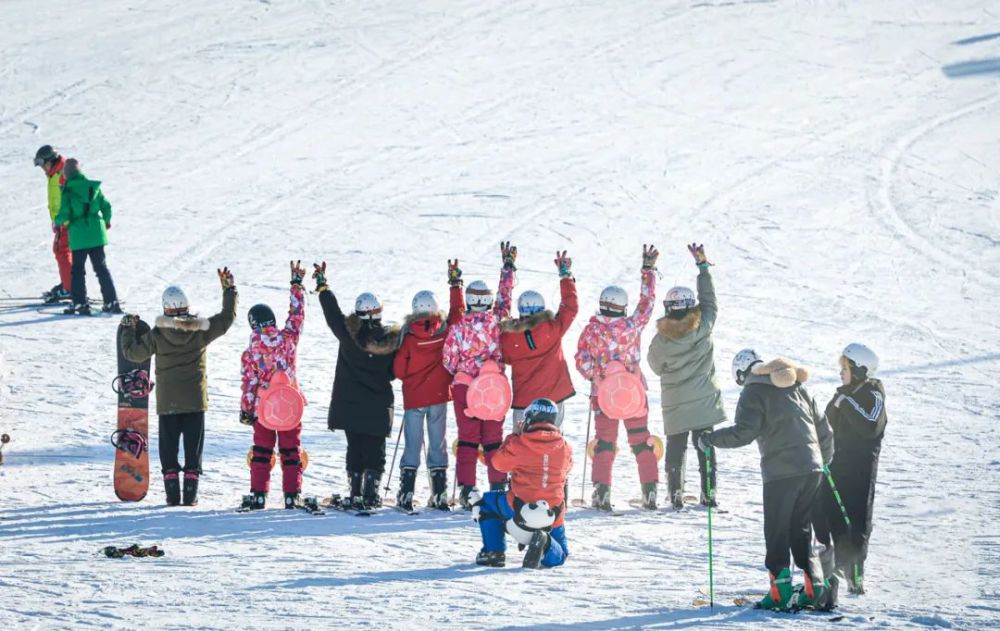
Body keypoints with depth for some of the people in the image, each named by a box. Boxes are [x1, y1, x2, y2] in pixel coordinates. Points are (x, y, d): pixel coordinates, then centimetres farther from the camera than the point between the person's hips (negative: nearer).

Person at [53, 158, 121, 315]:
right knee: (102, 268, 11)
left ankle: (80, 303, 3)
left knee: (77, 270, 7)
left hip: (79, 236, -4)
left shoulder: (67, 191, -11)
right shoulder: (94, 186, 1)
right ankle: (112, 301, 9)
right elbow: (106, 206, 6)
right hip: (96, 234, 4)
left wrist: (58, 221, 8)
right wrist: (107, 221, 26)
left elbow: (64, 215, -15)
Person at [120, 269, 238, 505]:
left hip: (167, 402, -1)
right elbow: (227, 318, 5)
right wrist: (229, 289, 16)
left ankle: (172, 494, 3)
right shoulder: (200, 331, -7)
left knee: (168, 448, 7)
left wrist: (128, 330, 18)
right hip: (195, 399, 1)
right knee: (193, 448, 6)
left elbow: (133, 353, 1)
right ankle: (190, 495, 3)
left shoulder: (157, 335, -10)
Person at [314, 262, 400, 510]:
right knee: (375, 450, 6)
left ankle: (356, 493, 5)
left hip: (349, 403, 0)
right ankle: (371, 492, -1)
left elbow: (333, 313, 4)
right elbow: (396, 371, -2)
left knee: (355, 448, 8)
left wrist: (322, 285, 16)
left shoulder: (348, 333, -11)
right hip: (378, 406, 0)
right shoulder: (391, 339, -9)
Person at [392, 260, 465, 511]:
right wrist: (455, 284, 16)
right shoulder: (445, 330, -8)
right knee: (438, 444, 8)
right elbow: (458, 311, 9)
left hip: (413, 398, -1)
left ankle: (406, 494, -2)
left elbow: (398, 370, -8)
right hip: (439, 396, 1)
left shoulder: (409, 336, -12)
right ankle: (439, 494, 6)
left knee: (412, 445, 4)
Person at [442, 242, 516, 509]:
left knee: (467, 438, 5)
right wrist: (508, 265, 17)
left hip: (464, 386, -1)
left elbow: (449, 361, -5)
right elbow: (505, 295, 6)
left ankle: (467, 487, 1)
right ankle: (497, 485, 12)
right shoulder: (497, 321, -8)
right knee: (493, 437, 11)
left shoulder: (458, 327, -11)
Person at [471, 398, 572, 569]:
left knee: (485, 502, 26)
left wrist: (514, 436, 17)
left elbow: (499, 462, 6)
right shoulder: (564, 447, 0)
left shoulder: (519, 444, -9)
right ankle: (545, 543, -12)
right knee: (559, 556, 25)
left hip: (521, 508, -2)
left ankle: (494, 552, 13)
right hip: (553, 514, 2)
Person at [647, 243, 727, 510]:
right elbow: (710, 301, 3)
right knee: (705, 449, 9)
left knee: (675, 450, 8)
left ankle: (675, 495, 4)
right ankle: (708, 494, 6)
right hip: (704, 403, 1)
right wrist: (703, 266, 10)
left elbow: (656, 366, 3)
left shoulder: (661, 340, -14)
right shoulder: (703, 328, -12)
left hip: (675, 406, -1)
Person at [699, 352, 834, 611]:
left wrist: (709, 439, -2)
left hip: (780, 472, -6)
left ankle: (782, 591, -5)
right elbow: (824, 428, 20)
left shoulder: (753, 392, -2)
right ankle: (816, 587, 6)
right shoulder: (797, 387, 18)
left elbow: (744, 432, -14)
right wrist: (824, 461, 32)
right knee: (801, 531, 14)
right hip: (812, 468, 6)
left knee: (776, 532, 2)